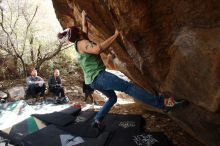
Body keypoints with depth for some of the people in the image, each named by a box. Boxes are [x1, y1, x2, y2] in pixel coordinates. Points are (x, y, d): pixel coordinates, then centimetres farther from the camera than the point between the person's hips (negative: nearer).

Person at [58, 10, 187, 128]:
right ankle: (163, 103, -23)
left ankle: (97, 121, 20)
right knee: (128, 87, -19)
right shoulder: (81, 43, -10)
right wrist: (115, 35, -25)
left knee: (112, 98, 23)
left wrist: (84, 16, 47)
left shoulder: (80, 43, 17)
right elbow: (98, 49, -30)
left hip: (93, 80, 11)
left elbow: (85, 27, 35)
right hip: (98, 76, -11)